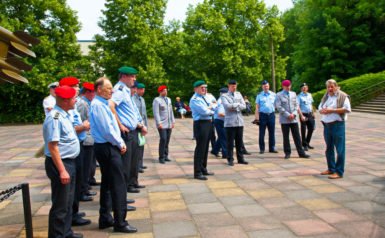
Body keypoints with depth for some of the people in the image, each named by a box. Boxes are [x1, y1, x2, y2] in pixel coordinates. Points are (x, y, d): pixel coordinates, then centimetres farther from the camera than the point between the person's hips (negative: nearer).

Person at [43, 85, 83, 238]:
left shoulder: (64, 115, 9)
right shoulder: (55, 117, -20)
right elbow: (52, 146, -24)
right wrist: (62, 170, -25)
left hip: (69, 162, 10)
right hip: (59, 164, -10)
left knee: (68, 202, 20)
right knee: (60, 205, 0)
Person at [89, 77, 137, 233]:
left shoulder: (102, 104, 14)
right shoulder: (98, 105, -17)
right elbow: (107, 130, -21)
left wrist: (120, 142, 7)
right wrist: (120, 144, -9)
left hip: (107, 147, 11)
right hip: (107, 148, -11)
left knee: (107, 183, 15)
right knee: (118, 184, -6)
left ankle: (105, 219, 25)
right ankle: (120, 223, 1)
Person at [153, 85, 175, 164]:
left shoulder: (169, 99, 16)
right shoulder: (157, 100, -6)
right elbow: (156, 113, -11)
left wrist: (173, 121, 14)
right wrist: (159, 123, -17)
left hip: (169, 124, 6)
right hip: (162, 124, -6)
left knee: (167, 140, 8)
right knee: (163, 139, -11)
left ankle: (165, 156, 18)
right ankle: (161, 157, -3)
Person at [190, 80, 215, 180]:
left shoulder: (204, 98, 19)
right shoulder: (195, 99, -11)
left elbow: (212, 107, 16)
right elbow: (204, 111, -19)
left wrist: (209, 108, -5)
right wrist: (211, 110, 0)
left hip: (208, 123, 10)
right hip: (200, 124, -10)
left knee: (205, 148, 16)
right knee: (200, 149, -7)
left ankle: (203, 169, 27)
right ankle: (197, 173, -1)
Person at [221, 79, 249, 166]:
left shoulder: (239, 94, 13)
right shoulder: (224, 96, 1)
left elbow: (244, 106, 4)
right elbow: (227, 106, -16)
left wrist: (233, 106, -8)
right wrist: (237, 104, -4)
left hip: (239, 121, 4)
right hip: (230, 122, -4)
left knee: (239, 142, 9)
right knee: (230, 142, 1)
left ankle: (240, 158, 18)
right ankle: (230, 159, 9)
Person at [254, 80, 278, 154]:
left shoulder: (273, 95, 9)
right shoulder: (259, 95, 3)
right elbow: (257, 106, 0)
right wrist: (257, 116, -8)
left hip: (271, 114, 2)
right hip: (262, 115, -2)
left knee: (272, 132, 5)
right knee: (262, 133, 1)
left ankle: (272, 148, 14)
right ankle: (262, 148, 9)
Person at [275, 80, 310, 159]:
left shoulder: (293, 94, 12)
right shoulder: (279, 95, 0)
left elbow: (296, 105, 9)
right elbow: (279, 107, -8)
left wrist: (294, 114, -8)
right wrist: (288, 115, -13)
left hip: (294, 119, 3)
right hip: (284, 119, -3)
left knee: (297, 136, 4)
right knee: (286, 137, 4)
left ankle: (301, 153, 8)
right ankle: (287, 153, 13)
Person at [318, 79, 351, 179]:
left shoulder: (342, 96, -5)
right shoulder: (325, 97, 17)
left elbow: (347, 109, -15)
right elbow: (320, 108, 18)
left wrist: (332, 110, -17)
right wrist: (323, 111, -6)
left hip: (338, 125, -7)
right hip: (326, 125, 7)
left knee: (340, 149, -5)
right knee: (329, 149, 14)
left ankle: (339, 172, -2)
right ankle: (331, 169, 26)